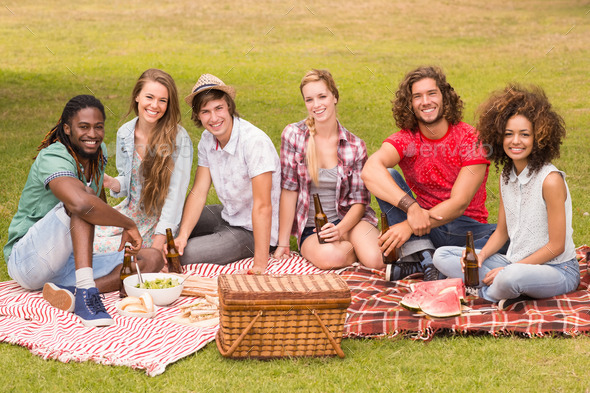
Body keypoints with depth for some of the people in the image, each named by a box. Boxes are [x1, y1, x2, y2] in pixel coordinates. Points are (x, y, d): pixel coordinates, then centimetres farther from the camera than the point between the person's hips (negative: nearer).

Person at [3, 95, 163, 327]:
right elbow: (82, 203, -40)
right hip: (27, 261, -8)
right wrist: (128, 225, -27)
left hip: (71, 263, 8)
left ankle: (71, 291, -29)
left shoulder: (99, 152, 7)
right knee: (84, 194, -30)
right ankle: (86, 291, -44)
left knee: (152, 259, -9)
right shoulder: (53, 158, -19)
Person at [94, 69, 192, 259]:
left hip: (160, 218, -6)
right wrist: (111, 183, -11)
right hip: (130, 212, 6)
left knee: (102, 249, -21)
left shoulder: (178, 139, -17)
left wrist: (158, 244, -21)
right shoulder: (124, 133, 0)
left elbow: (175, 193, -17)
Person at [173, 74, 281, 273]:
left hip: (252, 231, -8)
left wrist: (260, 266, -33)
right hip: (228, 215, 8)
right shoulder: (207, 140, -3)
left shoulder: (254, 141, -28)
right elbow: (198, 192, -2)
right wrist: (182, 235, -18)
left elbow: (262, 206, -31)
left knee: (176, 257, -18)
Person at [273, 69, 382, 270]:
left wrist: (340, 229, -22)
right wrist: (283, 243, -7)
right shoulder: (293, 135, -6)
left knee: (376, 260, -29)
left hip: (347, 219, 1)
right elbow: (289, 189, -6)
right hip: (310, 229, 0)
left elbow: (359, 200, -2)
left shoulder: (355, 145, -2)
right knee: (329, 256, -35)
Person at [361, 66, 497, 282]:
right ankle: (425, 259, -30)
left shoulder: (471, 139, -10)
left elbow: (459, 204, -18)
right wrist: (412, 207, -41)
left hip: (467, 228, -2)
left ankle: (415, 264, -27)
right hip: (425, 230, 2)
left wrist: (409, 226, -28)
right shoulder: (405, 139, -4)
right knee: (388, 177, -18)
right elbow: (370, 169, -26)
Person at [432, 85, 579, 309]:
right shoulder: (507, 177, 4)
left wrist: (508, 269, -17)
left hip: (557, 270, -8)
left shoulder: (550, 180, -18)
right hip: (515, 263, 8)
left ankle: (483, 292, -7)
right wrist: (480, 256, -8)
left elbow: (556, 246, -16)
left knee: (512, 276, -41)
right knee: (442, 255, 1)